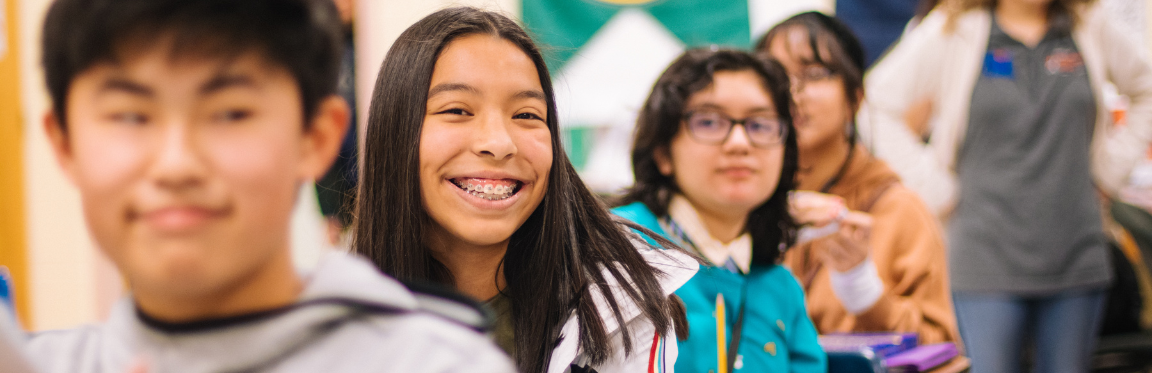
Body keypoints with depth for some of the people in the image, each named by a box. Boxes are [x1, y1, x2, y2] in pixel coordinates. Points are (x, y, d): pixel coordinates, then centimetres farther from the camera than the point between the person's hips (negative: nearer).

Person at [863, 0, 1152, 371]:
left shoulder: (1092, 30, 8)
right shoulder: (950, 34, -1)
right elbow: (879, 107, -1)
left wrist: (1110, 166, 11)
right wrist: (937, 190, -4)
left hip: (1077, 263, 3)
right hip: (988, 259, -3)